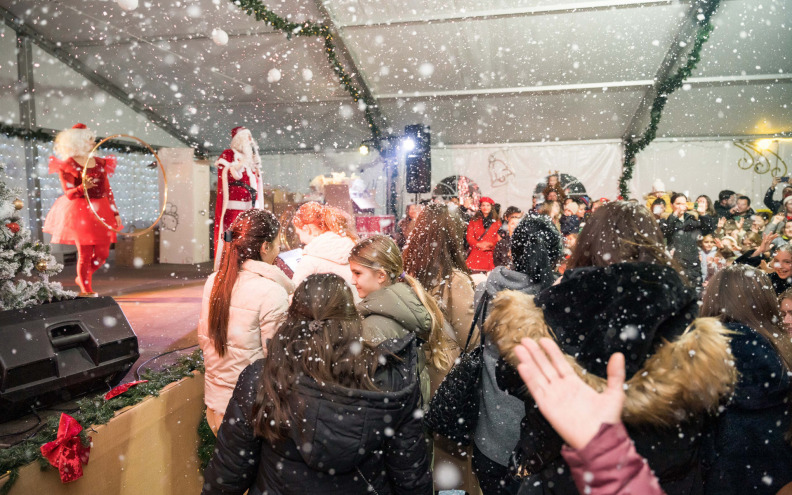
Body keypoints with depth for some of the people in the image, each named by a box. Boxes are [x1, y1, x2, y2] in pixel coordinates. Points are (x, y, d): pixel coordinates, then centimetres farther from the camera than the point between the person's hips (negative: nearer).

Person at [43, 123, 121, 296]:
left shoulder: (100, 163, 12)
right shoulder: (68, 165, -2)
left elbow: (108, 190, 12)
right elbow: (69, 193, -7)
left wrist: (115, 213, 8)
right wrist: (83, 187, -27)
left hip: (101, 211, 5)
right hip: (80, 212, -5)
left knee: (102, 253, 6)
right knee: (85, 253, -2)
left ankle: (82, 278, 32)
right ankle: (86, 289, 13)